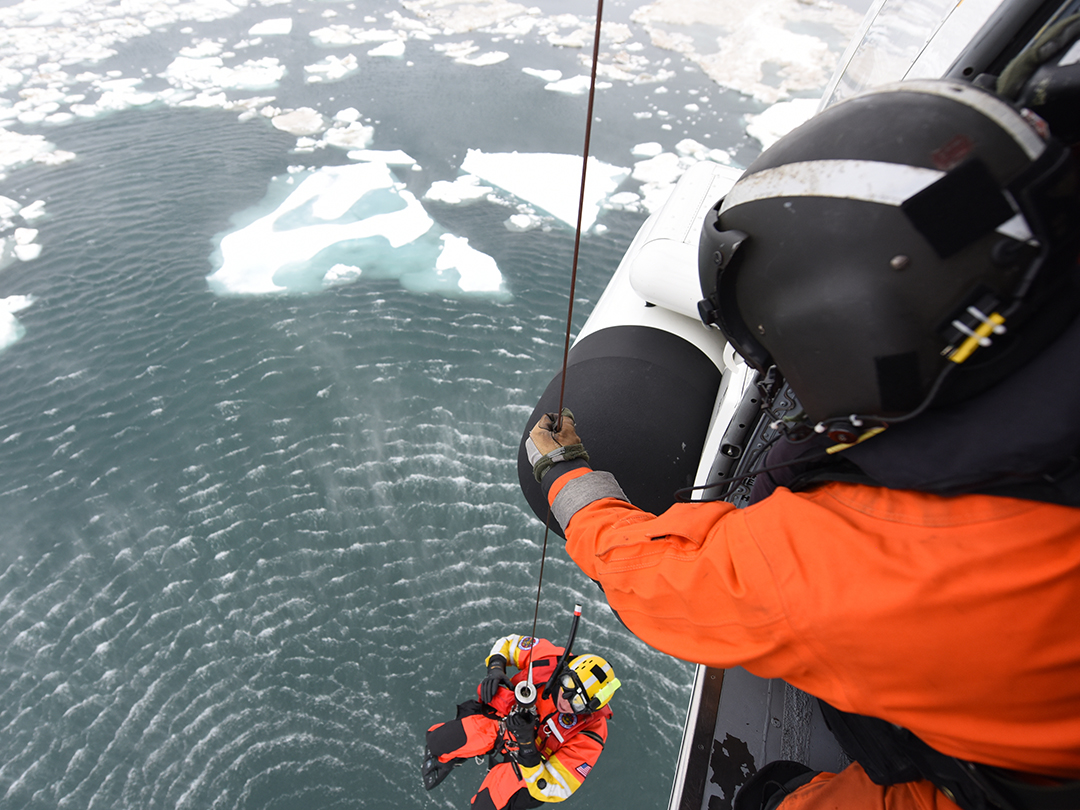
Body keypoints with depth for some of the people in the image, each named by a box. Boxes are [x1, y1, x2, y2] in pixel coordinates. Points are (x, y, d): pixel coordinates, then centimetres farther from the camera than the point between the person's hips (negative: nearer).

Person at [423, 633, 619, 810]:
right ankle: (444, 759, 24)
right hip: (498, 718, 1)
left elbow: (549, 791, -24)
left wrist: (526, 743, -37)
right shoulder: (549, 657, -25)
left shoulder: (588, 733, -26)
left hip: (522, 760, -1)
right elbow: (508, 643, -7)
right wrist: (495, 667, -26)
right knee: (439, 741, -11)